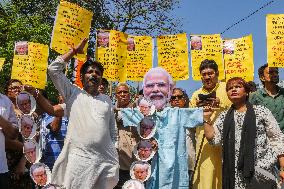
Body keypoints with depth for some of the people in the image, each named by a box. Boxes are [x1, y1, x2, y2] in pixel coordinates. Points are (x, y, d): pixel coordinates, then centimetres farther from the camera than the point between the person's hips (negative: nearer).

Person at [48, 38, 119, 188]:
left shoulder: (107, 100, 16)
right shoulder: (73, 94, 9)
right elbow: (53, 69, 0)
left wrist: (114, 158, 12)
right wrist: (74, 51, 6)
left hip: (106, 160, 3)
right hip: (79, 158, -3)